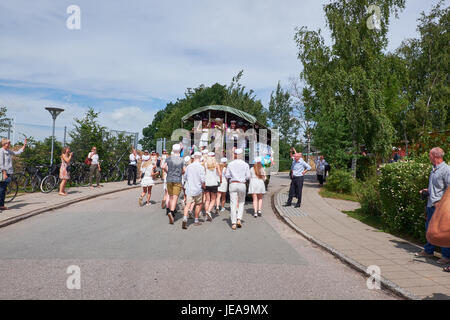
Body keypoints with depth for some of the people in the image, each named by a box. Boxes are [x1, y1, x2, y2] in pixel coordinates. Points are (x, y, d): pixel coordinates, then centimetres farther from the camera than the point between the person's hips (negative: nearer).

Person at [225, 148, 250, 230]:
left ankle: (233, 223, -2)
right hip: (242, 185, 0)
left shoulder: (230, 164, 1)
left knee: (233, 204, 1)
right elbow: (248, 176, -1)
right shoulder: (245, 164, 0)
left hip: (233, 184, 0)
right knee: (241, 203, 15)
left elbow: (227, 175, 1)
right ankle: (239, 219, 0)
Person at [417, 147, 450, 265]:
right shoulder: (434, 169, 15)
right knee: (429, 228, 16)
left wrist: (440, 202, -20)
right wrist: (427, 190, 13)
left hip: (440, 206, -9)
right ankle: (428, 251, 29)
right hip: (431, 204, 9)